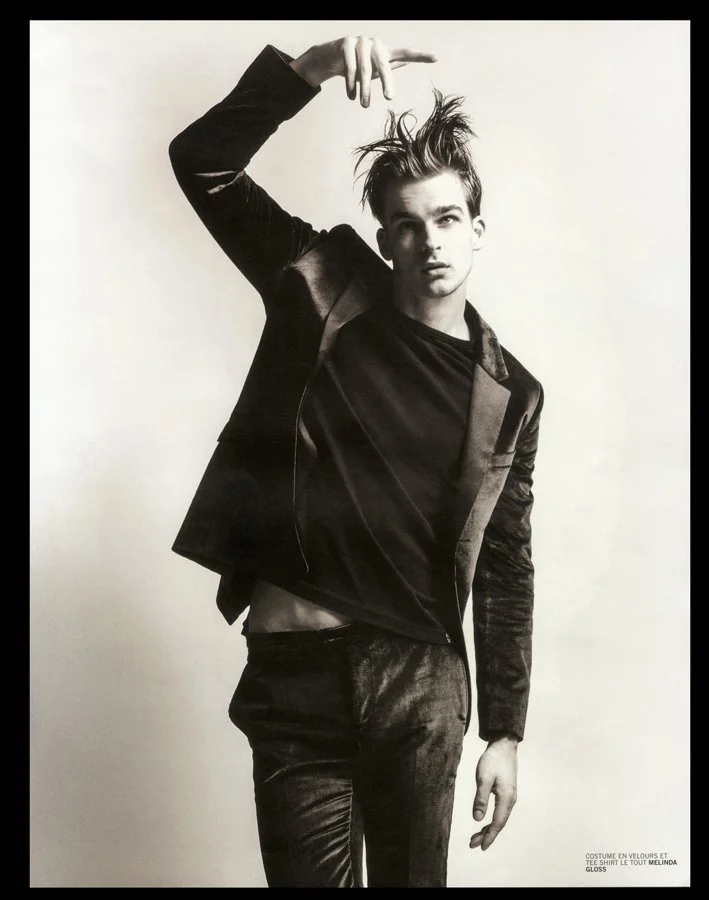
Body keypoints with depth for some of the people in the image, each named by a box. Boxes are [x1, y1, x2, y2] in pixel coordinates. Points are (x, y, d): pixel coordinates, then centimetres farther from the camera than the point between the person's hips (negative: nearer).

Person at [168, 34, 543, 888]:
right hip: (295, 669, -1)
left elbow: (505, 571, 6)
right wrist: (311, 67, -16)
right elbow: (202, 162, -3)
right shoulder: (325, 296, 1)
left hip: (422, 684, 1)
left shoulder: (509, 394, 3)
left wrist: (504, 731, 6)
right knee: (309, 877, 12)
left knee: (414, 879, 16)